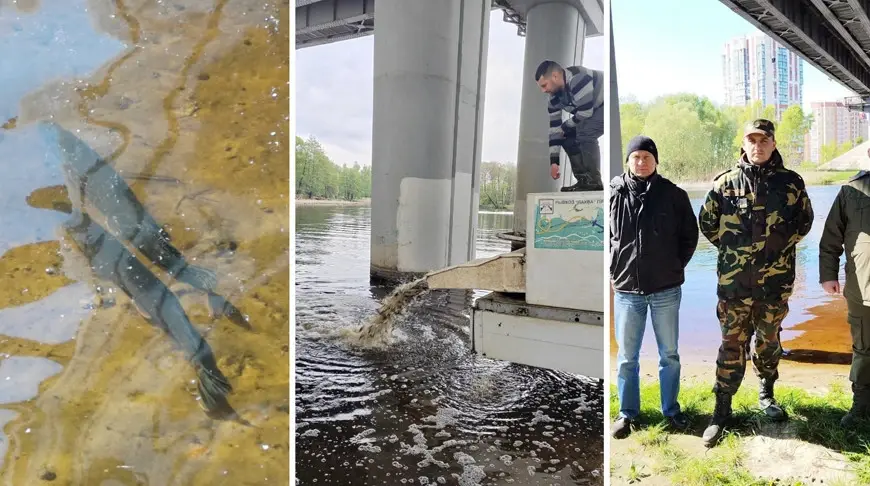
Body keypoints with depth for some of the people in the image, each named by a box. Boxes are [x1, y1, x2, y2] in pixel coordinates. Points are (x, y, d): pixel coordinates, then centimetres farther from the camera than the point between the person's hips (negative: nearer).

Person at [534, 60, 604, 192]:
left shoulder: (578, 79, -32)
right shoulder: (554, 97, -5)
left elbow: (586, 112, -30)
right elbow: (554, 128, -3)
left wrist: (565, 127, -12)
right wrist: (554, 161, -5)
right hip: (595, 110, 9)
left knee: (585, 133, -27)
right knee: (568, 139, 1)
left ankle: (594, 182, -18)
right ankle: (583, 180, 7)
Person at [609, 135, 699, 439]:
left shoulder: (673, 195, -1)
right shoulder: (614, 194, -3)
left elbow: (690, 235, 9)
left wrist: (676, 266, 3)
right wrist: (613, 268, 2)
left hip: (666, 290, 1)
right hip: (626, 289, 0)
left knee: (669, 354, 14)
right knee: (627, 356, 9)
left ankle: (671, 409, 31)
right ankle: (627, 413, 24)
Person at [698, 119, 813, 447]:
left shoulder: (790, 182, 2)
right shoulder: (725, 183, -2)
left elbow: (804, 221, 14)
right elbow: (706, 222, 8)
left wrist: (781, 246, 6)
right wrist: (731, 251, 6)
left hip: (776, 280, 2)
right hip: (734, 282, -1)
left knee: (769, 340, 16)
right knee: (732, 345, 2)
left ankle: (766, 395, 38)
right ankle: (722, 410, 11)